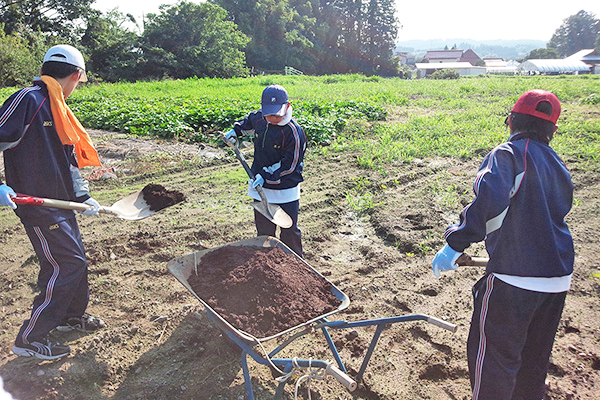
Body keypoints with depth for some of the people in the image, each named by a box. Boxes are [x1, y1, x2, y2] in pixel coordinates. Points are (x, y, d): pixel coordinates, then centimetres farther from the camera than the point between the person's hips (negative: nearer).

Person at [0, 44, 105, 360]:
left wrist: (84, 197, 17)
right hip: (37, 204, -9)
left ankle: (72, 315, 39)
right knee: (67, 264, -7)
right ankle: (29, 338, 7)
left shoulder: (57, 109, 16)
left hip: (59, 202, 9)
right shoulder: (28, 100, -14)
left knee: (74, 258, 18)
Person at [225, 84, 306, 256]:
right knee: (264, 230, 17)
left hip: (285, 192, -5)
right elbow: (248, 120, 25)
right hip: (261, 188, 5)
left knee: (289, 230, 8)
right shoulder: (259, 118, -3)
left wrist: (266, 176, -21)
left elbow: (290, 165, -18)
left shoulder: (294, 132, -21)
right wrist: (236, 130, 12)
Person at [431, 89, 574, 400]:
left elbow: (490, 200, -30)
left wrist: (455, 243, -25)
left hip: (514, 277, -8)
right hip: (558, 277, 8)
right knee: (535, 356, 24)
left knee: (492, 353, 5)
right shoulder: (556, 165, 13)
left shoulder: (508, 154, -11)